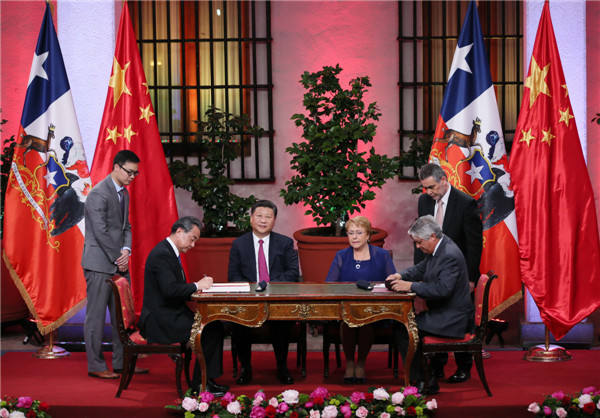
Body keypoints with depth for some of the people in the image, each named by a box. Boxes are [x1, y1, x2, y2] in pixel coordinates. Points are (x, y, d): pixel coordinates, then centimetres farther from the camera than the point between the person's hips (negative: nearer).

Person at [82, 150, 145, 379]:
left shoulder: (123, 193, 14)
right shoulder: (99, 194, -14)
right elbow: (100, 232, -18)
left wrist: (126, 250, -2)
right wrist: (117, 258, -12)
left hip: (118, 263, 9)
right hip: (99, 264, -9)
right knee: (96, 316, -1)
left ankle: (121, 362, 18)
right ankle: (95, 366, 6)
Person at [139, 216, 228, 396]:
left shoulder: (170, 252, 16)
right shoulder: (161, 254, -18)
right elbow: (170, 290, -28)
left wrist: (201, 285, 4)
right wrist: (197, 286, -15)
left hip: (168, 315, 11)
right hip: (160, 321, -11)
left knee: (214, 324, 0)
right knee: (211, 329, -17)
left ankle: (205, 379, 2)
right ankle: (199, 384, -6)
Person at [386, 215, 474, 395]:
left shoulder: (450, 256, -23)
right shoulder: (437, 248, 8)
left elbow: (442, 289, -31)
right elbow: (421, 268, 22)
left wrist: (410, 286, -26)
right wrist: (401, 276, 4)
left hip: (452, 319, -10)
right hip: (444, 314, 10)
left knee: (403, 330, -14)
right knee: (404, 324, 14)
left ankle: (424, 382, -5)